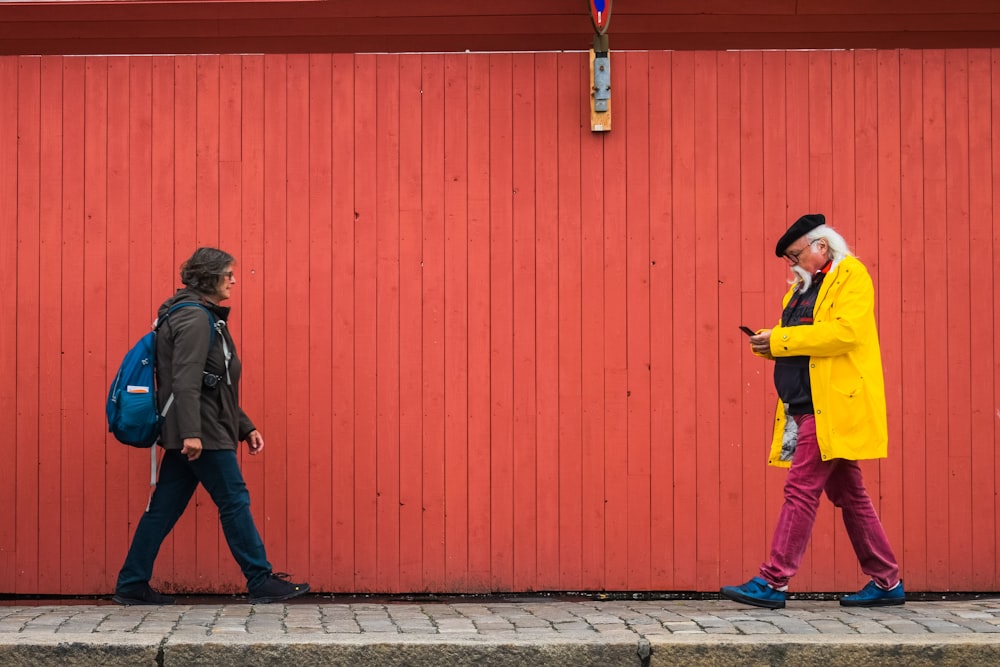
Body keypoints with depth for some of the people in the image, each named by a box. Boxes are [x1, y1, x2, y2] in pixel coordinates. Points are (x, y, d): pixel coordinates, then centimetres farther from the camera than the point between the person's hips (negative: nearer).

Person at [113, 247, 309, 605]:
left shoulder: (205, 318, 21)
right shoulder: (195, 318, -11)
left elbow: (218, 387, 25)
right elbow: (186, 380, -22)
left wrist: (246, 428, 23)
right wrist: (190, 432, -29)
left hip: (197, 433, 10)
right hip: (202, 433, -10)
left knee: (164, 508, 9)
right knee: (235, 501, -4)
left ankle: (131, 586, 12)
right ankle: (261, 582, 2)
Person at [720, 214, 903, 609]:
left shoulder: (850, 275, -5)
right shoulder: (802, 288, 21)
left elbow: (844, 331, -20)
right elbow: (796, 343, 23)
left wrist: (780, 339, -18)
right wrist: (769, 343, 0)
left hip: (830, 407, -9)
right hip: (806, 407, 9)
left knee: (802, 489, -11)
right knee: (848, 495, 11)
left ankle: (773, 583, -9)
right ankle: (886, 583, 18)